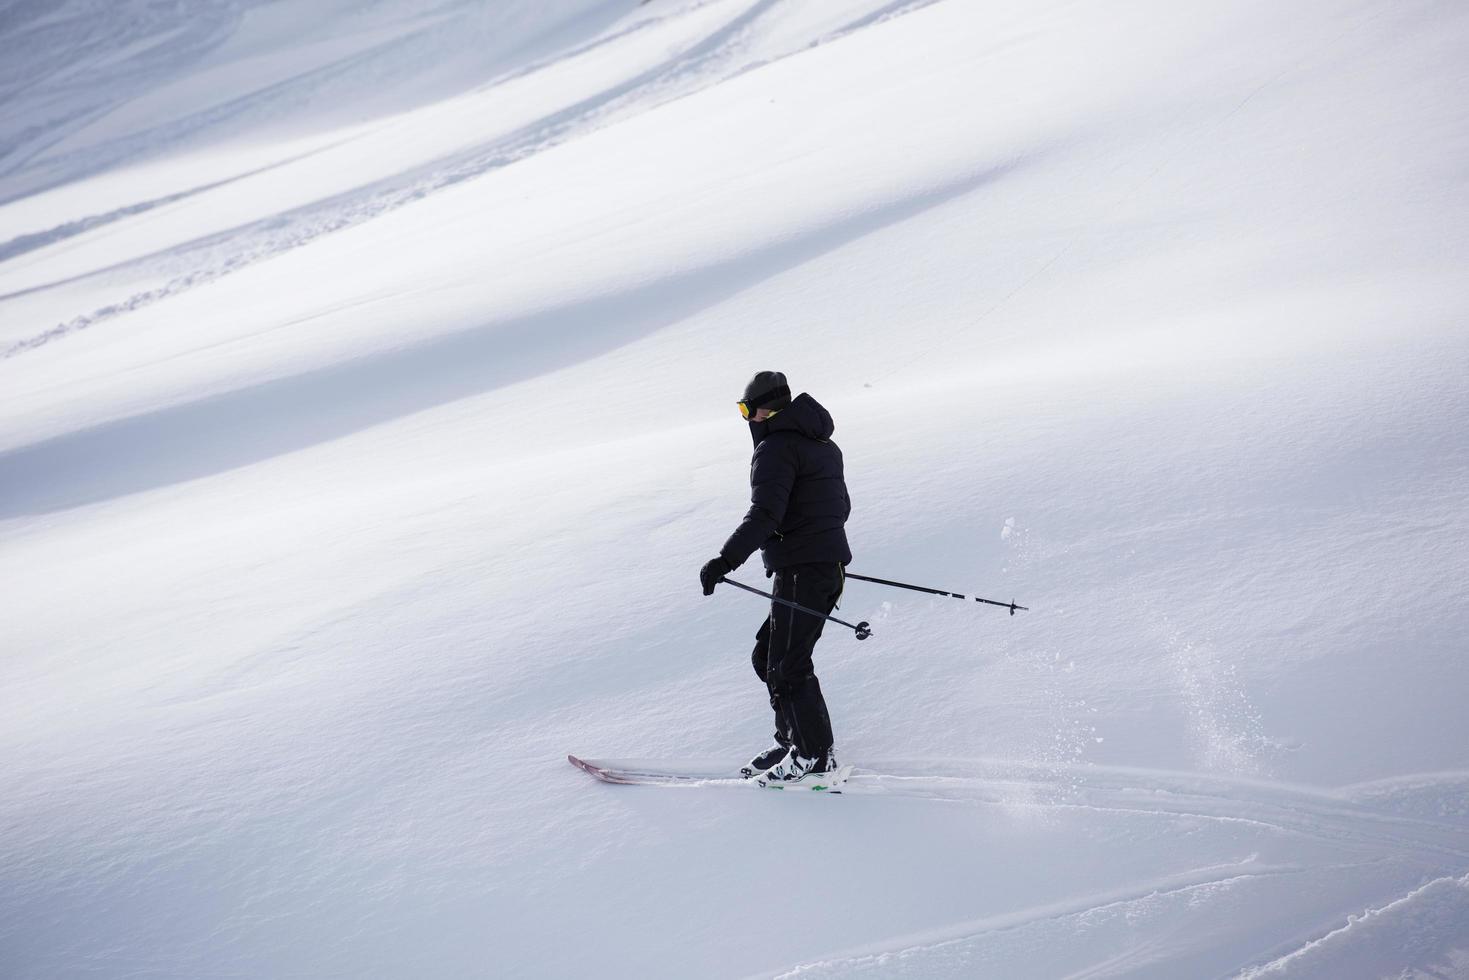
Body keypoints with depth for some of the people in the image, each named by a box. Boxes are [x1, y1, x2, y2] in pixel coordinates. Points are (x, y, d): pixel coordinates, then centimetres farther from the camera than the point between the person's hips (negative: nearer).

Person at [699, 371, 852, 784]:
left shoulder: (776, 448, -12)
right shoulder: (823, 445, 18)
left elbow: (765, 515, -24)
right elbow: (840, 507, 25)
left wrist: (726, 560, -29)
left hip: (801, 572, -10)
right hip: (830, 566, 10)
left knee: (787, 666, -4)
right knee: (767, 656, 15)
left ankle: (815, 755, 1)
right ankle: (791, 741, 18)